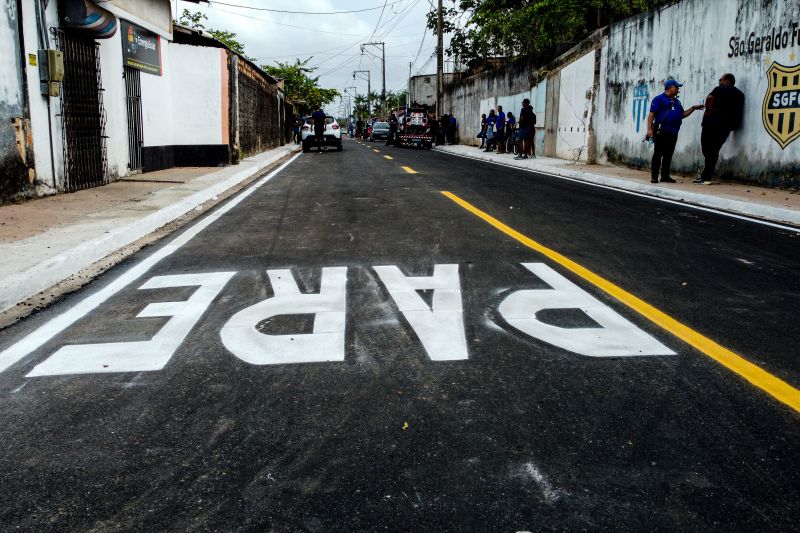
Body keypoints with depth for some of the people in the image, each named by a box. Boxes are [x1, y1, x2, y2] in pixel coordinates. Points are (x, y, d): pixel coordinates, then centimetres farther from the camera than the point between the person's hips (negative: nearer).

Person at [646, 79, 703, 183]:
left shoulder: (676, 101, 22)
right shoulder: (659, 99, -2)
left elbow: (682, 114, 28)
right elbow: (651, 114, -10)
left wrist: (693, 108, 17)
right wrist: (649, 129, -19)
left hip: (673, 133, 7)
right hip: (661, 132, -7)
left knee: (668, 155, 8)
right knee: (657, 154, -5)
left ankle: (665, 176, 13)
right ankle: (654, 177, -3)